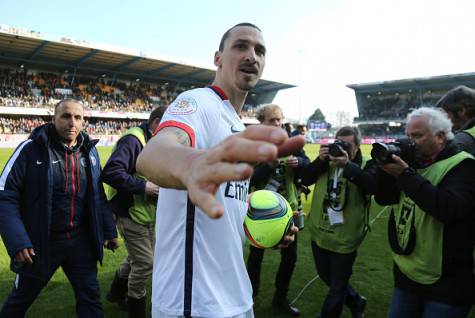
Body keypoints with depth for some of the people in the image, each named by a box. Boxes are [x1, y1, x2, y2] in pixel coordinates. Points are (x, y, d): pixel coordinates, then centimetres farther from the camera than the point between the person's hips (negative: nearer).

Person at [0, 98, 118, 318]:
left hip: (81, 241, 3)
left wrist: (109, 230, 10)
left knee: (90, 299, 11)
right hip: (39, 242, -2)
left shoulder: (89, 151, 1)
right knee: (20, 300, 21)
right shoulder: (31, 149, -13)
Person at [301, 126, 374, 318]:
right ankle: (356, 302, 48)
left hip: (345, 237, -5)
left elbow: (372, 186, -28)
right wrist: (320, 160, -19)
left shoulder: (365, 165, -9)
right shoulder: (326, 161, 3)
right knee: (326, 277, 23)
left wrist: (347, 164, -36)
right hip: (319, 232, 5)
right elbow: (305, 180, -6)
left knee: (337, 286, 11)